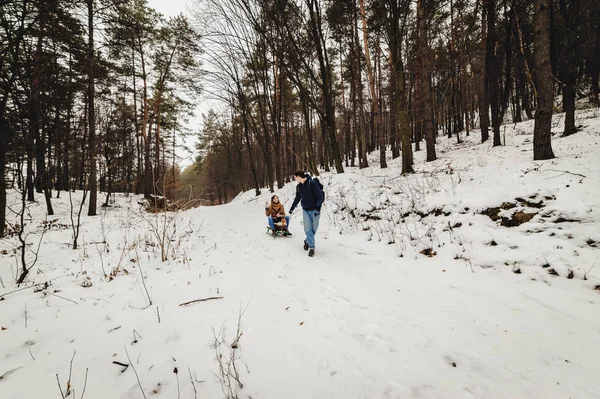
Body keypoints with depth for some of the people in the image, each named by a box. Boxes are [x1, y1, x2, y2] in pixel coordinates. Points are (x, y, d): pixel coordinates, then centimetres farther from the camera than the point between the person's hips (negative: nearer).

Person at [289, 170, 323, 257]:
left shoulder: (312, 183, -16)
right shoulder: (299, 186, 4)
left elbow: (320, 196, -16)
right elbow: (297, 198, 19)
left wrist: (318, 208, -22)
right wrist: (292, 208, 27)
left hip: (314, 210, -4)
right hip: (305, 210, 5)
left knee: (313, 228, 4)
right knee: (308, 229, -2)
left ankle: (307, 241, 28)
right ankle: (311, 247, 7)